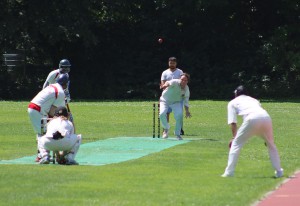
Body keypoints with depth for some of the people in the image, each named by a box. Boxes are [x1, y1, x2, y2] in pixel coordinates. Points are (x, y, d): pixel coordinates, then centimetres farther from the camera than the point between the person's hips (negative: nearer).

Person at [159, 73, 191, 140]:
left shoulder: (186, 89, -11)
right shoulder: (175, 82, -27)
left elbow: (186, 100, 2)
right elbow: (169, 83, -50)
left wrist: (187, 111, -3)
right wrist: (166, 84, -74)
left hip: (176, 102, 3)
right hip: (165, 100, -3)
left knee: (179, 115, -20)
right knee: (162, 114, -25)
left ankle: (177, 134, 1)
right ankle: (166, 128, 6)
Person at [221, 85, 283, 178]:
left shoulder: (232, 102, 27)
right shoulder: (253, 100, 39)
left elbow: (233, 123, 14)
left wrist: (234, 137, 18)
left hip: (252, 119, -4)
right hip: (266, 117, 4)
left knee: (236, 143, 8)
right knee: (271, 145, 23)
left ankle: (229, 172, 2)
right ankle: (279, 171, 23)